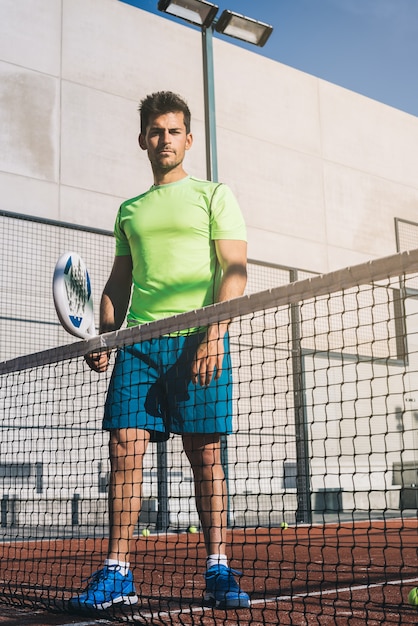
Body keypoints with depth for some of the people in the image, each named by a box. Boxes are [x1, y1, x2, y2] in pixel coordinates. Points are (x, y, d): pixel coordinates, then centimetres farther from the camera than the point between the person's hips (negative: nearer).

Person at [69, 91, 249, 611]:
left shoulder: (214, 196, 9)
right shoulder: (130, 210, 22)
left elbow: (235, 270, -1)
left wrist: (214, 334, -15)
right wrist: (103, 338, 8)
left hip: (197, 339, -3)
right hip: (138, 340, 4)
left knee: (205, 455, -2)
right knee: (124, 450, -4)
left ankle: (218, 571, 6)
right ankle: (116, 573, 3)